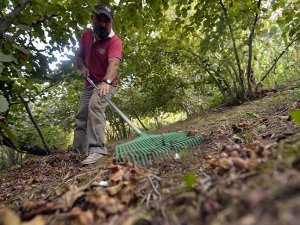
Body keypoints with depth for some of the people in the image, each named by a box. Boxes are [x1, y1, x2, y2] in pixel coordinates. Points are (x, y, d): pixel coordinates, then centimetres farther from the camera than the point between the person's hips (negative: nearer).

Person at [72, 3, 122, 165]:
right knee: (81, 117, 4)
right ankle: (77, 152, 13)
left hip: (106, 83, -7)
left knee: (95, 105, -34)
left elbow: (114, 63, -36)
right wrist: (82, 67, -9)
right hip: (89, 83, 7)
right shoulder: (86, 35, 2)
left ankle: (97, 149, -35)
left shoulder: (115, 41, -18)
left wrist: (106, 81, -54)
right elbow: (79, 56, 14)